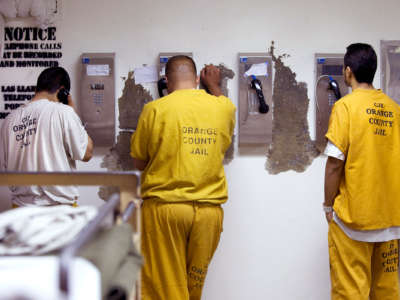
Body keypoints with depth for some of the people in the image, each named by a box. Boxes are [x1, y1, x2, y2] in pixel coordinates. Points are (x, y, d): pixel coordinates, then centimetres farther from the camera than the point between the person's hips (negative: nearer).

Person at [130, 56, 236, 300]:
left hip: (164, 208, -3)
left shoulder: (155, 109, -5)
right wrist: (214, 86, 41)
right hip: (210, 210, 3)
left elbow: (139, 162, 2)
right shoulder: (224, 107, 4)